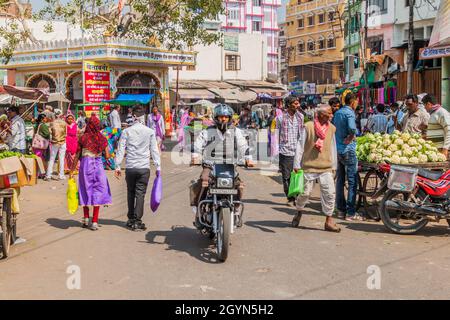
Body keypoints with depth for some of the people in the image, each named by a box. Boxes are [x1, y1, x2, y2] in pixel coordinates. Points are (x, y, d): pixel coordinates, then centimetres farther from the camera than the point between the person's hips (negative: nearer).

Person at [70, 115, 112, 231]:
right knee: (98, 192, 5)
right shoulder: (102, 138, -2)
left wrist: (72, 170, 6)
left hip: (85, 165, 0)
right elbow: (107, 156, -2)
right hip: (98, 165, 0)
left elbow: (77, 156, -1)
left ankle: (86, 219, 22)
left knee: (86, 191, 16)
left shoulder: (83, 138, -3)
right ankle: (95, 222, 2)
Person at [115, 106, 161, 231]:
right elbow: (154, 150, 1)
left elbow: (120, 150, 1)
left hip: (130, 168, 1)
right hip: (144, 168, -1)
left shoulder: (126, 131, 0)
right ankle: (137, 221, -1)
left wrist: (117, 166, 6)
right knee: (140, 193, 1)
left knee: (131, 193, 14)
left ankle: (131, 219, 22)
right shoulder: (150, 132, -1)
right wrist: (158, 167, 5)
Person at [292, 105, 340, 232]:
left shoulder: (331, 128, 7)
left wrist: (334, 166, 15)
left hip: (326, 167, 3)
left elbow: (333, 148, 14)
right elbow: (300, 146, -4)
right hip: (309, 166, -3)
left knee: (330, 193, -6)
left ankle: (329, 221, 3)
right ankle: (299, 212, 34)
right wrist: (297, 164, -5)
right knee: (305, 192, 6)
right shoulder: (308, 127, -7)